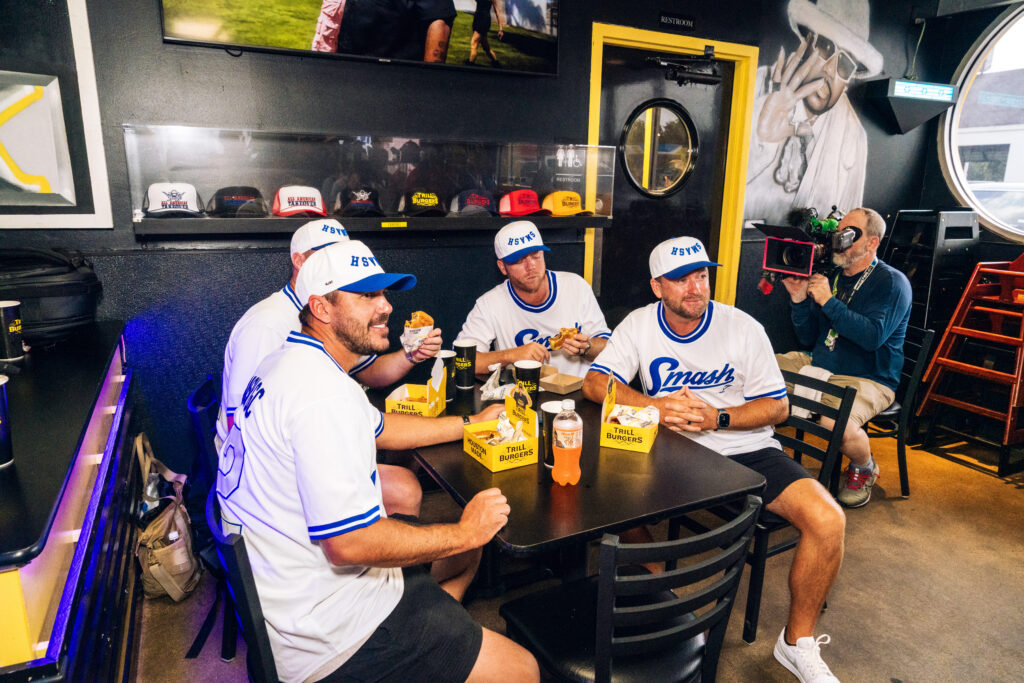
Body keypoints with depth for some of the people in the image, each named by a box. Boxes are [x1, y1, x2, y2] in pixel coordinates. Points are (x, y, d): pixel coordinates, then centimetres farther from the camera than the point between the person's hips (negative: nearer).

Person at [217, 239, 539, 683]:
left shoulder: (289, 363, 7)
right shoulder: (324, 392, -27)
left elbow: (378, 427, 19)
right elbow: (349, 543, -30)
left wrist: (470, 424, 19)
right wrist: (464, 532, -17)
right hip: (319, 626, -10)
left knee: (462, 549, 23)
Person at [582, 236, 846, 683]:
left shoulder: (743, 328, -5)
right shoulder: (639, 325, -3)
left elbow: (778, 406, -1)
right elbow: (595, 383, -9)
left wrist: (716, 418, -18)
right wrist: (655, 406, -24)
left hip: (746, 451, 0)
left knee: (827, 521, -19)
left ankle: (797, 642, 6)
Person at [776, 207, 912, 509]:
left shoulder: (892, 283, -6)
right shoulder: (831, 277, 11)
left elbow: (873, 336, -24)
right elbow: (808, 338, 10)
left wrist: (828, 301, -22)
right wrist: (799, 300, -5)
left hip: (868, 379, -6)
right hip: (819, 365, 6)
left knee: (836, 422, -35)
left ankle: (864, 468, 3)